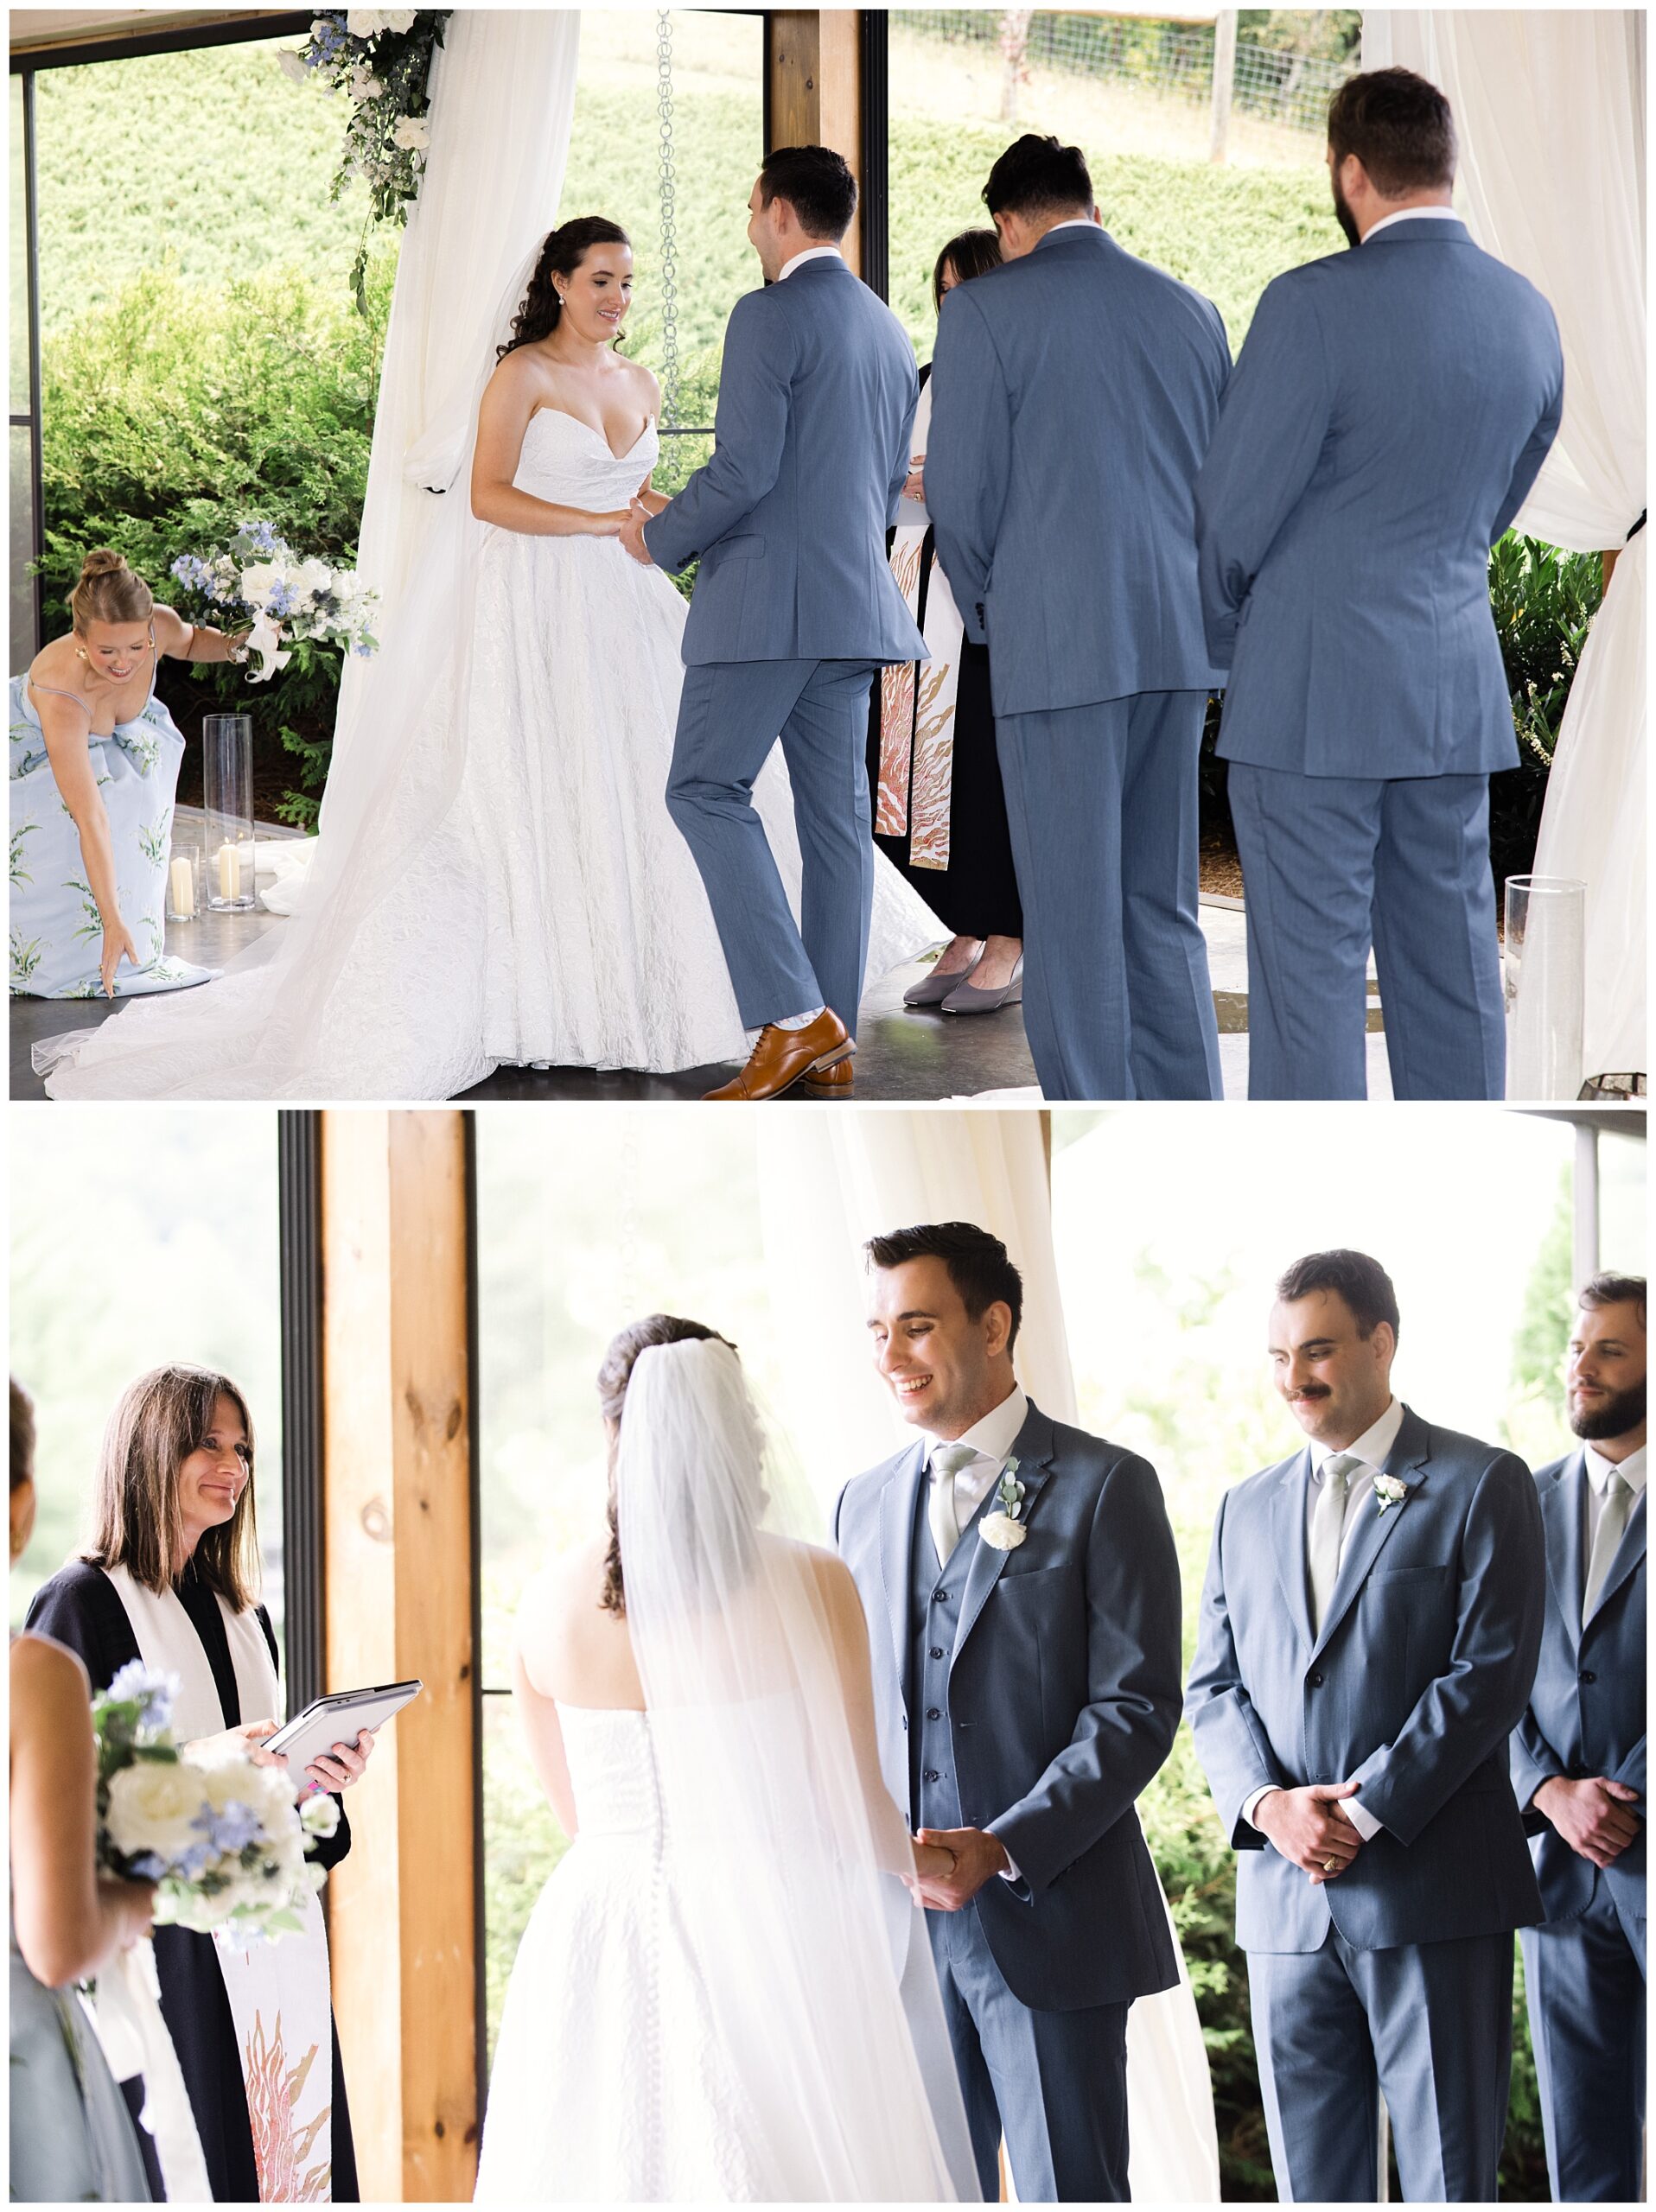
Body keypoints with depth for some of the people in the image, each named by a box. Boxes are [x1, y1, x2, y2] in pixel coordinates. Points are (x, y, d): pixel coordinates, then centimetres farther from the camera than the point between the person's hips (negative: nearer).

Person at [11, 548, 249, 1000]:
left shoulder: (160, 624, -31)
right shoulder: (61, 692, -46)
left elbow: (189, 643, -1)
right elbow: (91, 822, -45)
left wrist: (233, 646, -23)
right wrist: (112, 923, -44)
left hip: (105, 740, 5)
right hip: (29, 747, -5)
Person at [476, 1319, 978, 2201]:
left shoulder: (550, 1605, 0)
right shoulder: (811, 1587, -8)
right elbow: (852, 1809, -3)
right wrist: (924, 1863, 19)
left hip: (598, 1943, 2)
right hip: (768, 1937, -2)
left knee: (604, 2167, 8)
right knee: (773, 2170, 4)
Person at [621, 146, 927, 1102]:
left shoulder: (771, 315, -11)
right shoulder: (890, 331, 16)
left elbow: (744, 469, -17)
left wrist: (663, 536, -2)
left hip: (768, 598, -8)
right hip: (857, 595, 8)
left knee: (707, 788, -6)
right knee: (835, 807, 7)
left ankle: (794, 1015, -16)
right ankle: (832, 1044, 8)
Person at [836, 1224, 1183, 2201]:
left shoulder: (1105, 1488, -4)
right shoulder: (867, 1503, 15)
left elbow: (1136, 1707, -10)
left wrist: (1004, 1848, -19)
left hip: (1049, 1918, -5)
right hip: (902, 1920, 5)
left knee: (1070, 2193, -1)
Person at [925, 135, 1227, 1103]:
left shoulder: (986, 310, -5)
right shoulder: (1190, 310, 11)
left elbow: (963, 492, -6)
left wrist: (990, 612, 11)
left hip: (1059, 646, -5)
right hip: (1179, 645, 5)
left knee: (1074, 914, 0)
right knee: (1162, 906, 13)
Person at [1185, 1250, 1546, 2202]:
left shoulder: (1482, 1484, 0)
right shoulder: (1248, 1508, 17)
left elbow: (1490, 1671, -9)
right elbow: (1214, 1686, 13)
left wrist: (1365, 1813, -14)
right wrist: (1268, 1802, -7)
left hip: (1433, 1890, -5)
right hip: (1288, 1897, 5)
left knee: (1451, 2178, -3)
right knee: (1313, 2182, 6)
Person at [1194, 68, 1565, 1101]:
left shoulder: (1313, 306, -15)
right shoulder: (1529, 315, 5)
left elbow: (1236, 507, -10)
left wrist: (1223, 630, 8)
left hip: (1314, 693, -6)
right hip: (1459, 684, 6)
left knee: (1311, 967, -2)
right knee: (1450, 958, 11)